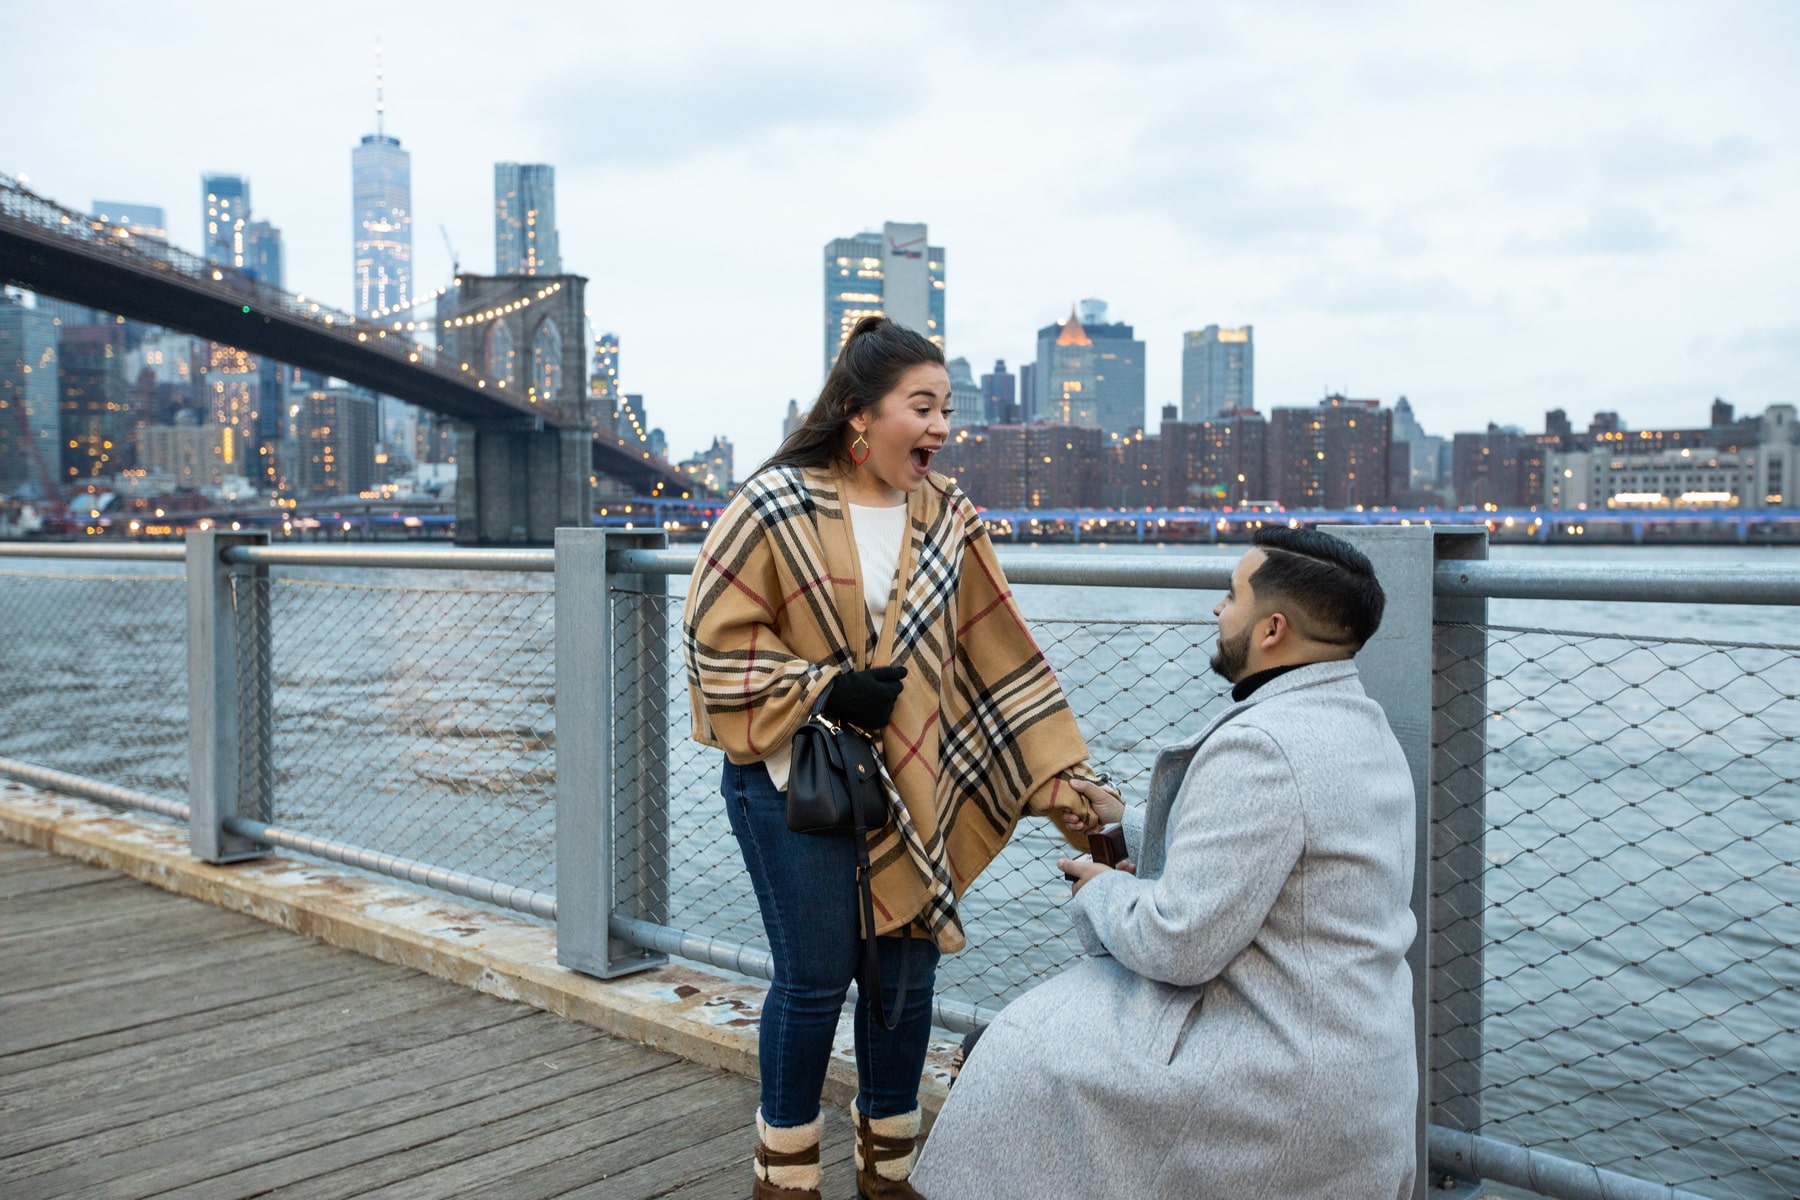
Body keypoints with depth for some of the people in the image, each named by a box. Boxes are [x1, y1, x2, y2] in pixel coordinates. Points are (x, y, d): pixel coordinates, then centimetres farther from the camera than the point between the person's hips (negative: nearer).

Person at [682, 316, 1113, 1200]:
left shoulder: (947, 520, 3)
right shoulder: (775, 507, -11)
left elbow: (1002, 655, 3)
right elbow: (716, 633, -8)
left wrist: (1065, 780, -2)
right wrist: (824, 688, -17)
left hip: (910, 785, 5)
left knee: (908, 970, 10)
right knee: (816, 977, 0)